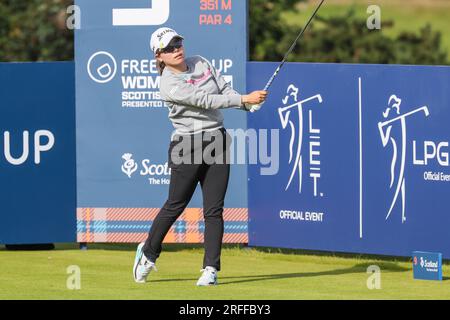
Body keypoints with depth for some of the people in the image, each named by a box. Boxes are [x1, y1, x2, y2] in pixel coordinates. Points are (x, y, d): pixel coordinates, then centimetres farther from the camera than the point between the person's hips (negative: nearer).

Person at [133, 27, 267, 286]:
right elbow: (205, 100, -22)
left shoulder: (201, 63, 8)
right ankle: (148, 253, 26)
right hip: (188, 146, -5)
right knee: (175, 206, 4)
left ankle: (211, 269, 1)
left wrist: (249, 105, -14)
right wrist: (244, 98, -23)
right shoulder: (169, 85, -15)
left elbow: (225, 89, 5)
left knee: (214, 210, -1)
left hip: (217, 143, 5)